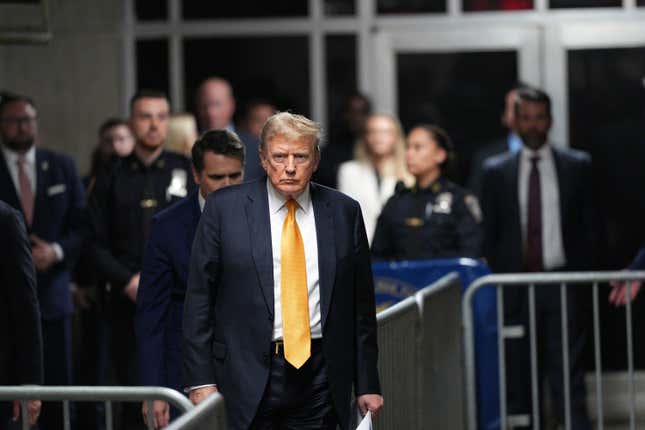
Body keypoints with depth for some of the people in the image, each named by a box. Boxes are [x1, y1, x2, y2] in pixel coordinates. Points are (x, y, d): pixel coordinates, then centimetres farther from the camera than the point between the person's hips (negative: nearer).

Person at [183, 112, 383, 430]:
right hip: (248, 377, -2)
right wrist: (201, 379, -6)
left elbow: (361, 304, 9)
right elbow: (199, 298, 0)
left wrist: (367, 384, 7)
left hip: (319, 377, 2)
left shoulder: (344, 212, 6)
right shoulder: (224, 208, 0)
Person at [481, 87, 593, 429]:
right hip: (515, 285, 1)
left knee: (568, 373, -4)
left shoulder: (577, 166, 6)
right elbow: (489, 233, 8)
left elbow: (588, 225, 6)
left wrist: (581, 277, -1)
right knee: (519, 372, 4)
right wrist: (498, 280, 1)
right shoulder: (496, 170, 7)